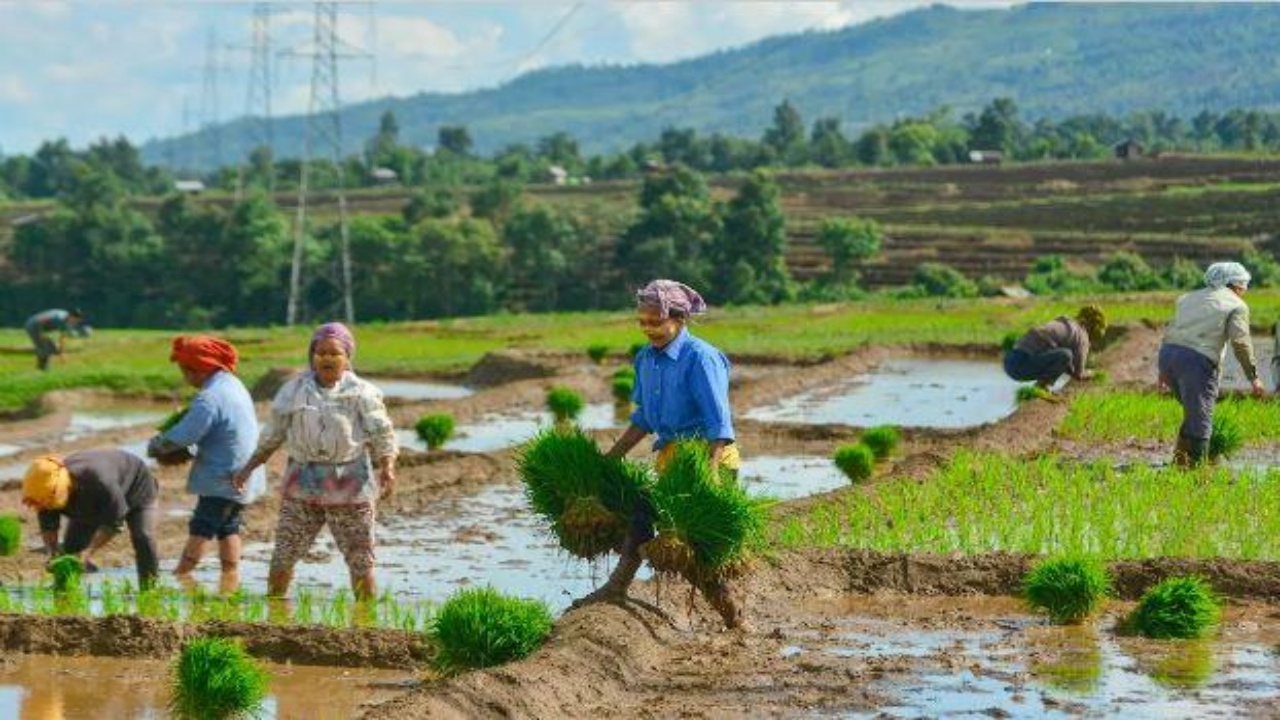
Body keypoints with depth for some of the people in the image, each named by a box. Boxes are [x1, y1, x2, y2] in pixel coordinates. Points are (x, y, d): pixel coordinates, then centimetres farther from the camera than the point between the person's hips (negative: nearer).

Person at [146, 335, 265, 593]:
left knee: (202, 526, -3)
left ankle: (182, 573, 1)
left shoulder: (210, 399, -24)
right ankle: (230, 579, 21)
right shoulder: (232, 384, 8)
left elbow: (181, 436, -22)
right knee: (228, 526, 17)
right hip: (243, 476, 9)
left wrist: (154, 445, -3)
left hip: (222, 478, -9)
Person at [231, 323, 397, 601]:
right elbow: (273, 435, 16)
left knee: (360, 559, 2)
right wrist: (248, 468, 16)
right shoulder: (294, 391, 7)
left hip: (349, 485, -2)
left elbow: (382, 437, -5)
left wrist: (387, 469, -22)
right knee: (284, 555, 1)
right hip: (302, 485, 2)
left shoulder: (362, 393, -2)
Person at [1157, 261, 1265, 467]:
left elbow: (1171, 330, 24)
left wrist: (1163, 368, 27)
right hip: (1197, 361, -7)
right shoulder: (1237, 306, 6)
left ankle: (1180, 459, 19)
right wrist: (1253, 376, -6)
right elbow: (1240, 341, -8)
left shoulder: (1191, 298, 26)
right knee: (1200, 420, -1)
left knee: (1194, 413, 23)